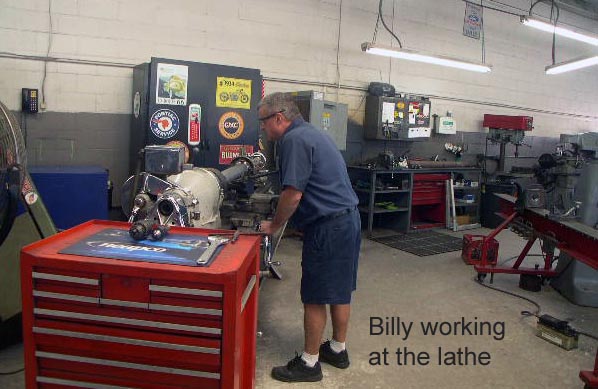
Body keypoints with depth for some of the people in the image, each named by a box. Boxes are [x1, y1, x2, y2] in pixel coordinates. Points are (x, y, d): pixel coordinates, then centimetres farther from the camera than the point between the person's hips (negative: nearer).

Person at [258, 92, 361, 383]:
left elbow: (293, 195, -21)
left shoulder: (294, 139, -14)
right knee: (340, 290, 19)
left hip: (328, 227, -10)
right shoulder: (312, 133, 17)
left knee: (315, 297, 2)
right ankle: (337, 350, 34)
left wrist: (274, 226, -5)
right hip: (349, 219, 10)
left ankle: (309, 363, 17)